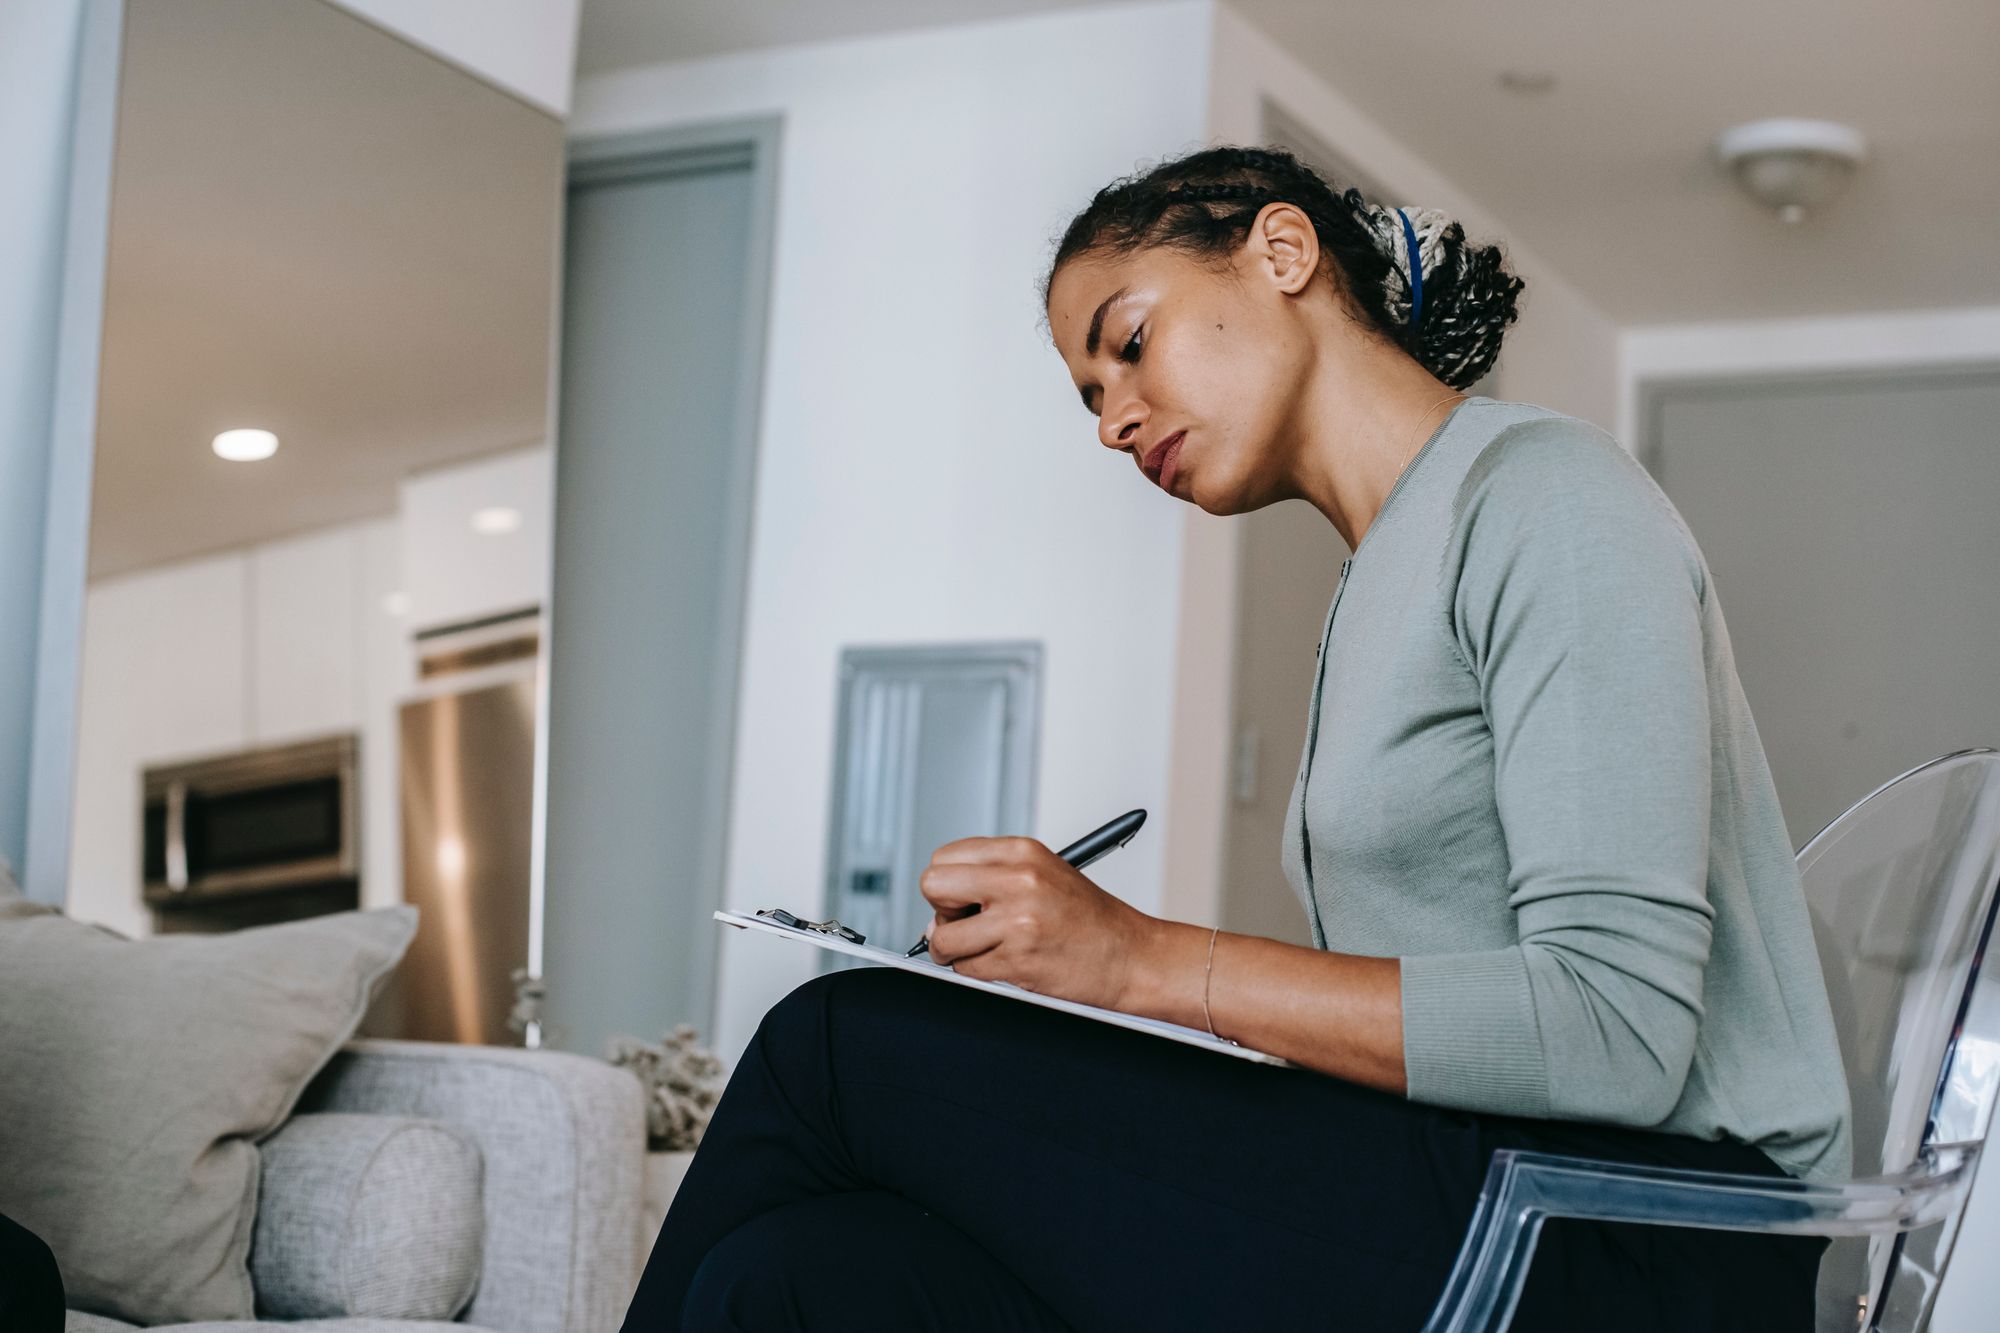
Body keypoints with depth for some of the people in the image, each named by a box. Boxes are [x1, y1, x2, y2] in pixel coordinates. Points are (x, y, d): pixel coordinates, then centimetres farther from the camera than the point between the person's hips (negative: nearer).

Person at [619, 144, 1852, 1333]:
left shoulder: (1542, 491, -5)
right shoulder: (1381, 586, 22)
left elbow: (1618, 1030, -17)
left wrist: (1150, 962, -16)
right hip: (1445, 1218, 7)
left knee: (846, 1045, -14)